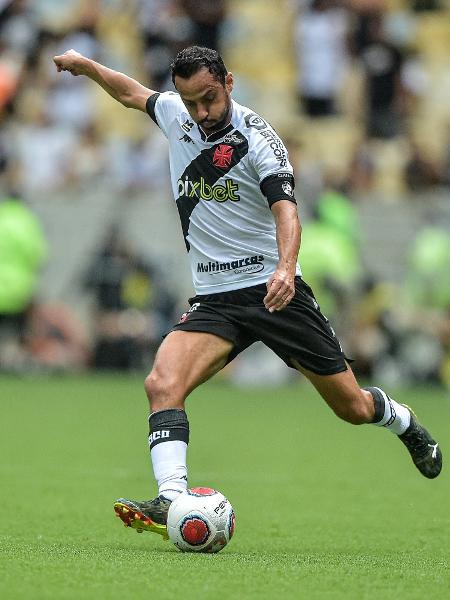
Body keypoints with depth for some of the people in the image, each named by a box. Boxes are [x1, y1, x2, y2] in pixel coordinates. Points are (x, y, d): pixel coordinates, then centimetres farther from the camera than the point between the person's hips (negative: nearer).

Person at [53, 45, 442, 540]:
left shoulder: (257, 139, -13)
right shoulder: (174, 115, 4)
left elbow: (285, 209, -27)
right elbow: (134, 94, 27)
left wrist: (285, 268, -44)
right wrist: (85, 65, 23)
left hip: (274, 290, -4)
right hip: (214, 300, 4)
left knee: (353, 408, 4)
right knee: (162, 383, -25)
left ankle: (403, 423, 39)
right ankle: (171, 502, -34)